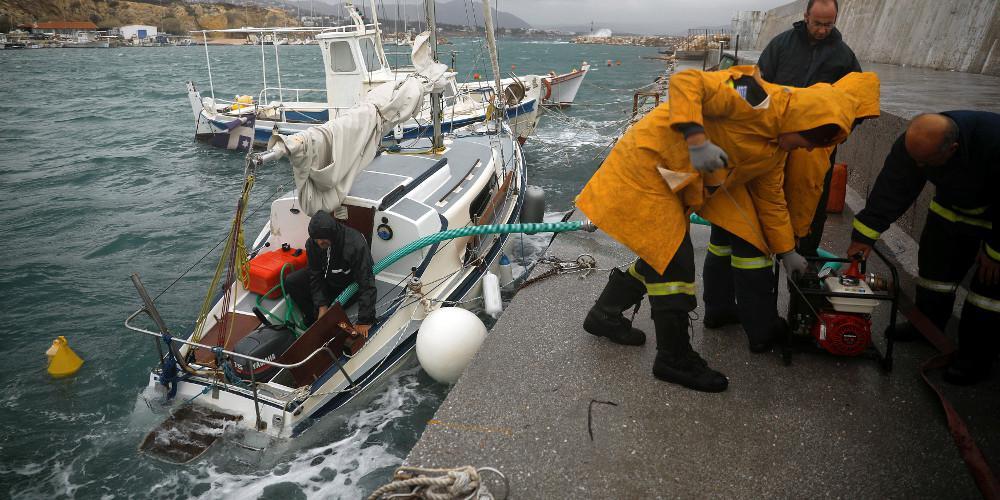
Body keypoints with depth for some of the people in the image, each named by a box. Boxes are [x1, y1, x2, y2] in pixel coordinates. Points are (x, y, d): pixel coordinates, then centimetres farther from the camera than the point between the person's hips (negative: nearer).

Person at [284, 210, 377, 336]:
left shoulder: (356, 245, -36)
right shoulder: (312, 243, -19)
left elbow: (366, 284, -36)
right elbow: (315, 275, -9)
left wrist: (365, 321, -38)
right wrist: (321, 305, -22)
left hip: (349, 285, -5)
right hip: (326, 277, 5)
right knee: (290, 281, -9)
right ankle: (314, 321, -3)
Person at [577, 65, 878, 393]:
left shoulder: (775, 148, 9)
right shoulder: (759, 100, -19)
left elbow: (771, 198, 20)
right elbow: (685, 82, -27)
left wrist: (788, 252, 25)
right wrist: (697, 140, -37)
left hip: (668, 182, 10)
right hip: (646, 165, -10)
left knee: (661, 255, 16)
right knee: (674, 261, -7)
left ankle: (604, 315, 33)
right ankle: (674, 359, 6)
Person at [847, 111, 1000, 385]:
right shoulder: (912, 143, -27)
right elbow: (891, 189, -22)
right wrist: (865, 235, -27)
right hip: (954, 205, 5)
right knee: (934, 264, 10)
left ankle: (977, 356, 10)